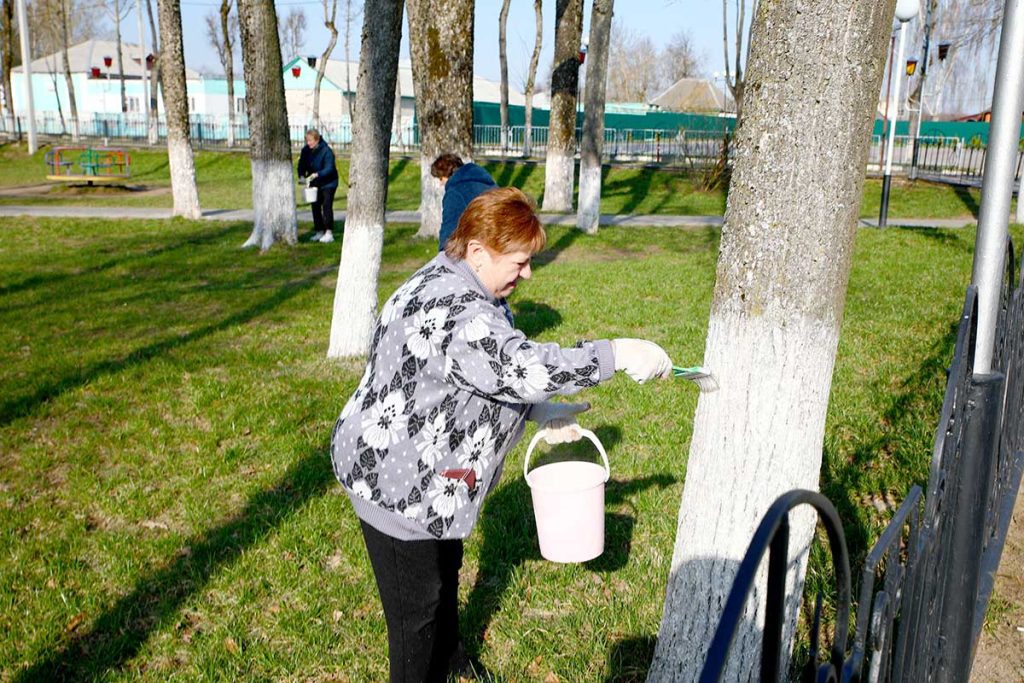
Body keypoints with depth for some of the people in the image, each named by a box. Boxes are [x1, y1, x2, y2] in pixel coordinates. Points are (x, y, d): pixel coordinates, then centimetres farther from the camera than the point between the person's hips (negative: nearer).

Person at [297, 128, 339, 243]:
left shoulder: (326, 151, -21)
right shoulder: (306, 150, -2)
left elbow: (329, 168, -28)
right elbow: (302, 165, 5)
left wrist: (317, 174, -42)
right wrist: (301, 175, -15)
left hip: (328, 183, -7)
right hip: (315, 184, 7)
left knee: (327, 206, -13)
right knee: (315, 207, 9)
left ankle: (329, 233, -12)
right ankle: (319, 231, 19)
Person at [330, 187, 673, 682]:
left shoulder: (448, 286, 6)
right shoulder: (453, 309, -30)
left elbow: (489, 374, 14)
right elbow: (521, 367, -40)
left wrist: (540, 412, 3)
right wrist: (618, 354, -33)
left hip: (422, 477, 11)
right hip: (401, 487, -11)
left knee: (444, 576, 28)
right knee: (418, 608, 7)